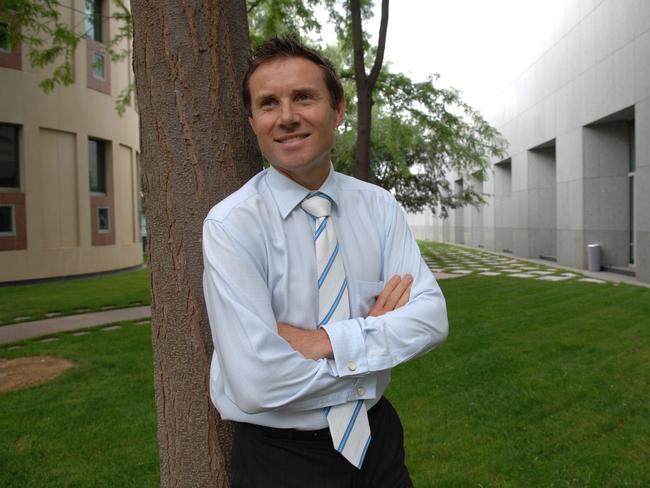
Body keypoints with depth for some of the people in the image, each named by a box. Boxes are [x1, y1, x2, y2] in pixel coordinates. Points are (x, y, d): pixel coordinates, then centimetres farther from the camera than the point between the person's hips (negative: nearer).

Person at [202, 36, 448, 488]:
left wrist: (327, 341, -24)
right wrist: (376, 334, -16)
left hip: (377, 437, 4)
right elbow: (258, 384, -25)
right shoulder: (231, 225, -19)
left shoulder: (379, 206, -5)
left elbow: (432, 318, -12)